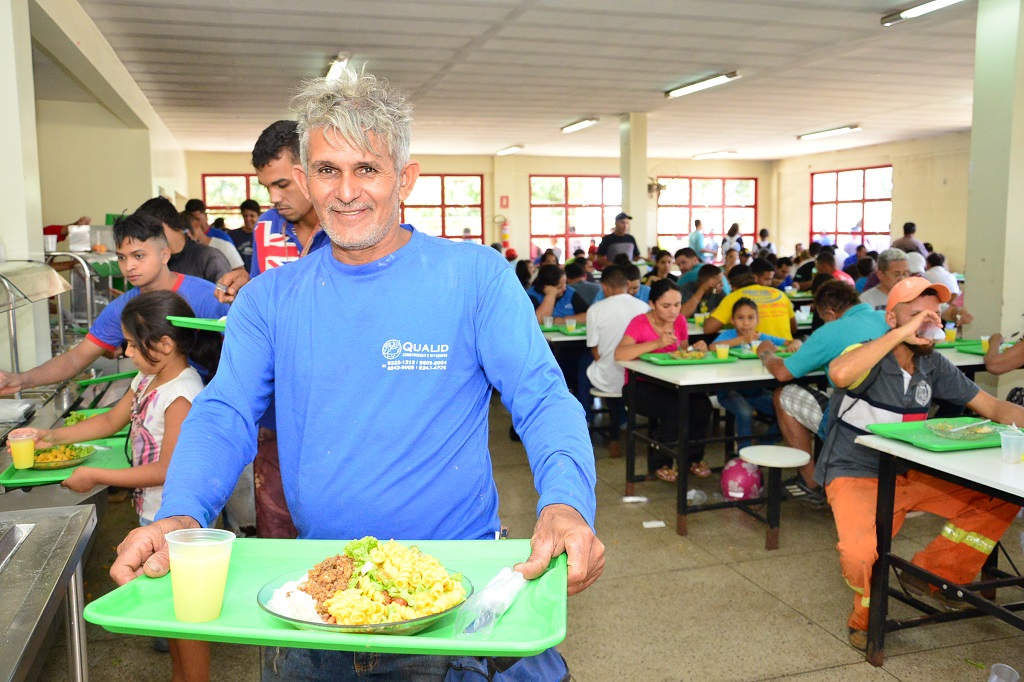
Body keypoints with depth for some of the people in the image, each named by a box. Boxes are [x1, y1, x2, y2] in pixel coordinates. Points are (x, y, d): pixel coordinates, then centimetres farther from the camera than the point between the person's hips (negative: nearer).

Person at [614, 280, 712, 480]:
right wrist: (657, 343, -38)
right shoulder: (640, 323, -14)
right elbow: (619, 354, -31)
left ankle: (694, 458, 3)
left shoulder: (680, 321, 3)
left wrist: (695, 350, -8)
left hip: (670, 384, 5)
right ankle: (659, 463, -6)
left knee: (702, 405, -22)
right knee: (675, 409, -30)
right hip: (641, 386, -5)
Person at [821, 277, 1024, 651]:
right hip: (856, 477, -7)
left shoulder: (934, 365, 6)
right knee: (860, 554, -33)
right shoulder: (869, 358, -15)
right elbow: (840, 373, -41)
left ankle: (933, 574, 7)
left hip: (910, 475, 7)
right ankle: (866, 615, 4)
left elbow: (993, 407, 10)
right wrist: (902, 334, -34)